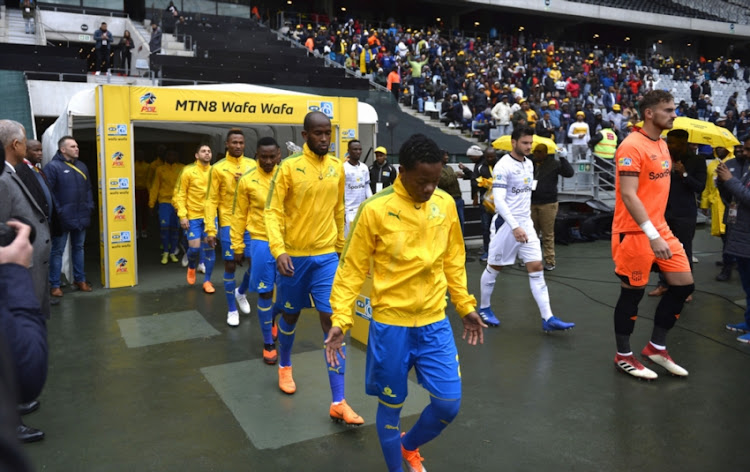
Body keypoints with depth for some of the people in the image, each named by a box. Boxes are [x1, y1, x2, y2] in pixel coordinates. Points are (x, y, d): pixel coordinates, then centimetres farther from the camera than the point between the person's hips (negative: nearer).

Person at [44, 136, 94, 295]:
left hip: (81, 217, 7)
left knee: (78, 248, 17)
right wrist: (57, 212, -18)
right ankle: (54, 284, 11)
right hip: (63, 218, -6)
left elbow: (88, 189, 15)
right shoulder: (53, 166, -11)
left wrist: (89, 207, 6)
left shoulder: (82, 166, 11)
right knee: (57, 251, 3)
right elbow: (48, 191, -17)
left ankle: (80, 279, 29)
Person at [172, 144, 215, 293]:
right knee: (194, 247, -6)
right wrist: (182, 215, -11)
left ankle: (207, 281, 14)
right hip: (193, 216, -2)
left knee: (209, 248, 2)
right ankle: (192, 267, 29)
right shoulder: (188, 171, -4)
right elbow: (180, 195, -4)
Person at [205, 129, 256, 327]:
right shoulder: (218, 168, -2)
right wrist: (210, 229, -9)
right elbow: (212, 200, -3)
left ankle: (241, 292, 34)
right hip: (228, 223, -2)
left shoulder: (252, 165, 6)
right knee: (230, 266, 3)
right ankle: (232, 310, 18)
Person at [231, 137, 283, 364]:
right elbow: (239, 215, 3)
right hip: (261, 241, -2)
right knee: (265, 292, 3)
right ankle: (268, 343, 18)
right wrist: (237, 246, 3)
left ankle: (272, 318, 44)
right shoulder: (247, 180, -3)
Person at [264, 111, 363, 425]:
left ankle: (338, 402, 0)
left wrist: (341, 246, 17)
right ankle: (285, 366, 46)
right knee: (290, 315, 16)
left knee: (332, 321, -5)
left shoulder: (338, 168, 3)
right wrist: (278, 250, -24)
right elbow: (273, 212, -11)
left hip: (327, 255, 2)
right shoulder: (289, 167, -9)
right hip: (294, 255, -2)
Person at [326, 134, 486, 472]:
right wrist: (340, 319, -15)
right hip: (390, 323, -3)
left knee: (449, 404, 6)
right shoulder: (375, 209, -14)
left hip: (435, 322, 4)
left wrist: (466, 306, 14)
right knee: (391, 405, 10)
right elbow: (352, 268, -8)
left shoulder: (446, 204, -1)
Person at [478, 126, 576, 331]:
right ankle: (484, 308, 27)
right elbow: (499, 200, -23)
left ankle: (548, 319, 0)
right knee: (494, 267, 7)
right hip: (506, 224, -7)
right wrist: (514, 226, -31)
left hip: (526, 223, 7)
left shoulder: (529, 163, 9)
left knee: (537, 268, 0)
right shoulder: (503, 166, -15)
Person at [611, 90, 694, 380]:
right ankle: (623, 356, 19)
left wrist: (660, 230, 18)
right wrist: (651, 234, -29)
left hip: (660, 229, 9)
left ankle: (656, 348, 23)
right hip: (635, 232, -9)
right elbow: (628, 195, -24)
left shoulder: (662, 145, 13)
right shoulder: (632, 146, -16)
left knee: (683, 285, 9)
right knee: (632, 293, 2)